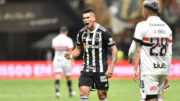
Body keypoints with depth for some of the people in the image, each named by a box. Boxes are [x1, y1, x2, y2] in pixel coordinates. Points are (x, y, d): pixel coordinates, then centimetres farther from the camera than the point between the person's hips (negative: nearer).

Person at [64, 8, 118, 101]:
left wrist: (111, 67, -15)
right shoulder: (81, 33, 5)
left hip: (100, 70, -4)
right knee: (83, 93, -9)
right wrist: (71, 55, -5)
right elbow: (78, 49, 18)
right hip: (86, 69, 4)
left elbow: (114, 49, -7)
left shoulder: (103, 32, -10)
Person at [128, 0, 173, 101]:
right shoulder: (166, 27, 9)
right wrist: (166, 74, 16)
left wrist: (130, 57, 23)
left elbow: (134, 48, 0)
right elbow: (169, 54, 10)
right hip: (163, 70, 6)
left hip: (149, 70, -6)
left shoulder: (142, 26, -7)